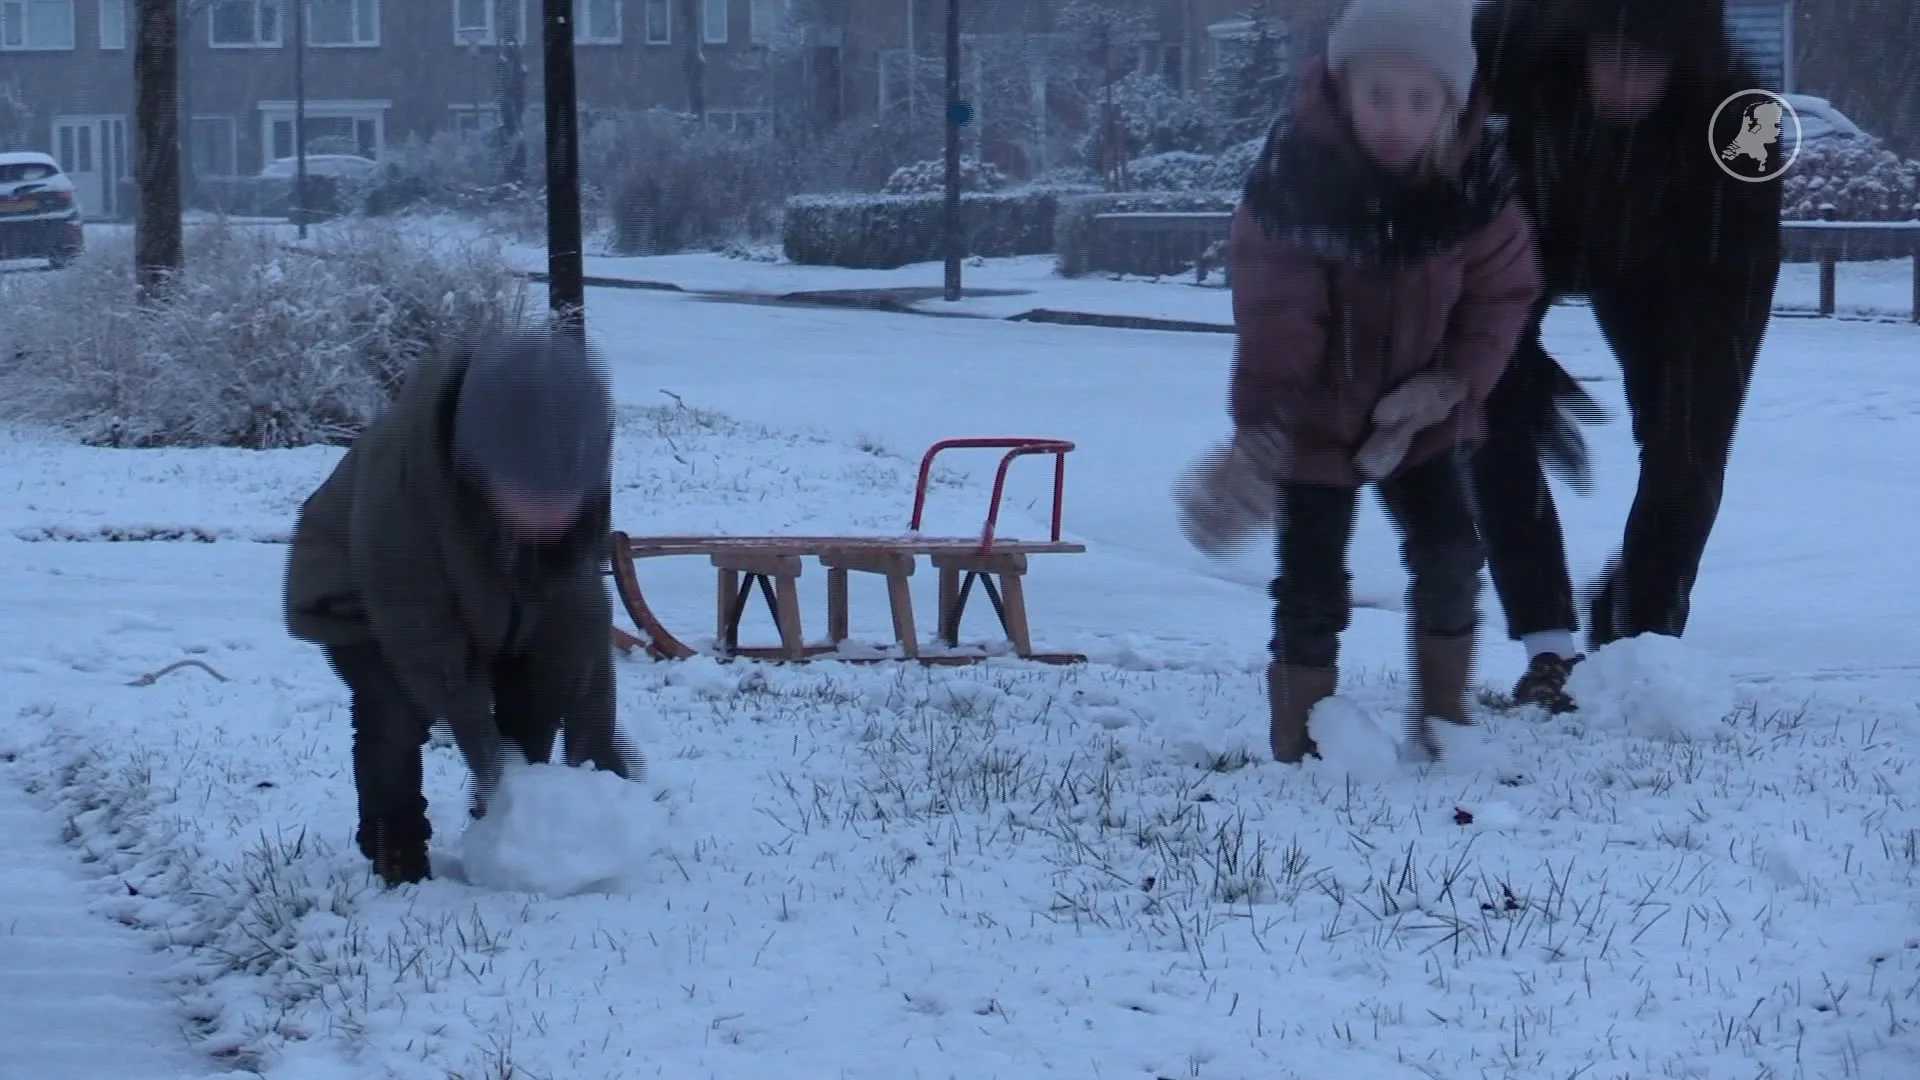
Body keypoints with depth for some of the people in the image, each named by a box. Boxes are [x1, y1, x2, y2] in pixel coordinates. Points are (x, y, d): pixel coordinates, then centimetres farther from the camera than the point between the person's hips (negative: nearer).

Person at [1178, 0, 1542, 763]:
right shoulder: (1295, 172, -25)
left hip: (1417, 414, 3)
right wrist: (1257, 432, -29)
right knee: (1312, 584, -5)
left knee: (1451, 550, -6)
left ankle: (1443, 715, 12)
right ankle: (1300, 747, 6)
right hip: (1315, 416, -3)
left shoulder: (1477, 176, -14)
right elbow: (1271, 314, -22)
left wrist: (1450, 382, -16)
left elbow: (1502, 291, -4)